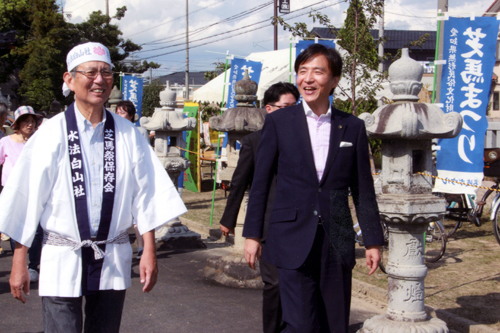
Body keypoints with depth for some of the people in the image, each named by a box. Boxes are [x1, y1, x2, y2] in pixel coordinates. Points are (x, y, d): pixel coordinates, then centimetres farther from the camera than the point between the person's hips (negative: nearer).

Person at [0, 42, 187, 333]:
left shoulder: (128, 135, 0)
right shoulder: (51, 134, -7)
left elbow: (145, 194, 3)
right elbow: (27, 197, -5)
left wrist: (149, 251, 2)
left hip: (114, 260, 3)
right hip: (62, 259, -3)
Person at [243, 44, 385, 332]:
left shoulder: (353, 127, 6)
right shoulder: (279, 122, 1)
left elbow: (363, 189, 8)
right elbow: (261, 182, 3)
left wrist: (373, 241, 7)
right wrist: (253, 234, 1)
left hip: (337, 242, 2)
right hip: (293, 241, -2)